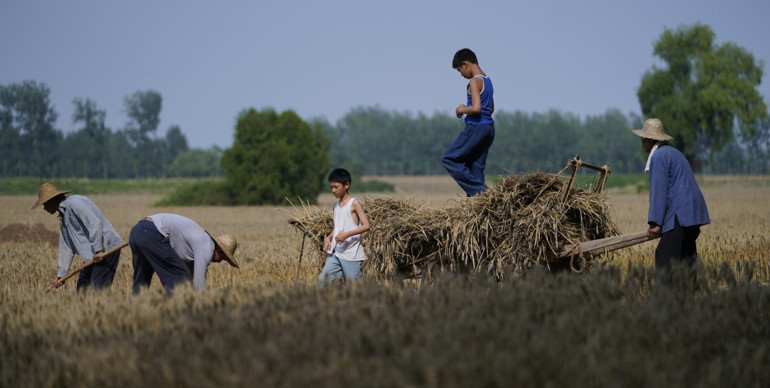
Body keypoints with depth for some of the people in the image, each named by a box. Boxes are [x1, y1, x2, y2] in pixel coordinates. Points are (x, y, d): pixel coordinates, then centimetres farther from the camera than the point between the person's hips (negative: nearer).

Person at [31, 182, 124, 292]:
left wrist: (98, 250, -26)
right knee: (82, 285, 8)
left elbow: (95, 223, -23)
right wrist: (61, 274, 22)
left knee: (97, 287, -16)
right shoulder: (63, 217, 19)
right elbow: (66, 248, 23)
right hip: (92, 254, 10)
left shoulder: (74, 202, -12)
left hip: (106, 247, -10)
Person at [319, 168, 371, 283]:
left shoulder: (354, 204, -7)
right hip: (336, 253, 7)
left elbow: (366, 226, -14)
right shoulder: (336, 205, 13)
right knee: (323, 280, -2)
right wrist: (328, 238, 2)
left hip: (351, 254, -7)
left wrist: (347, 235, -23)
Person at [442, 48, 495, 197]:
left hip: (476, 128, -9)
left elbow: (476, 108, -24)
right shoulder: (487, 80, 16)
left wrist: (462, 110, -6)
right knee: (476, 167, 11)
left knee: (448, 159, -3)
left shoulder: (475, 81, -13)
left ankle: (478, 190, -10)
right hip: (489, 128, 9)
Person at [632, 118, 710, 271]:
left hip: (679, 216, -10)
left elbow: (659, 190, -14)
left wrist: (655, 223, -15)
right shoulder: (672, 152, 23)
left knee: (664, 259, -14)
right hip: (692, 214, 10)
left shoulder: (659, 156, -9)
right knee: (686, 259, 12)